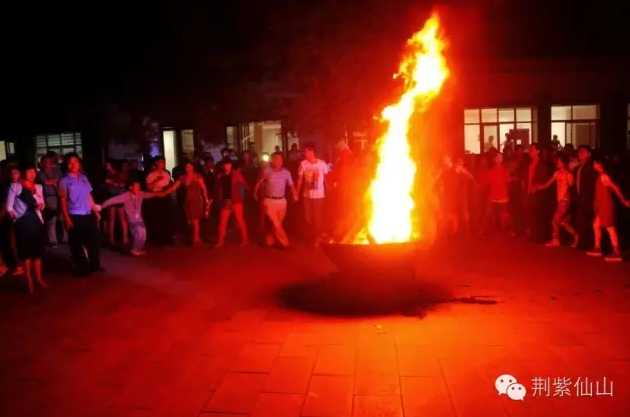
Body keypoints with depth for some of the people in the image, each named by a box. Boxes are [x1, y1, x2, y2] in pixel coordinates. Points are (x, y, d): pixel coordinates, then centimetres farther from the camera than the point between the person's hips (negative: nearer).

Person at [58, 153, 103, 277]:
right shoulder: (64, 181, -5)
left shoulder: (83, 178, 8)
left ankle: (94, 265, 28)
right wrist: (66, 218, -14)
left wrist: (96, 211, 10)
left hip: (89, 215, 5)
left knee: (93, 241, 13)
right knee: (77, 244, 5)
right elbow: (63, 201, -8)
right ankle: (82, 268, 17)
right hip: (75, 216, -5)